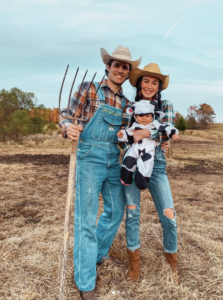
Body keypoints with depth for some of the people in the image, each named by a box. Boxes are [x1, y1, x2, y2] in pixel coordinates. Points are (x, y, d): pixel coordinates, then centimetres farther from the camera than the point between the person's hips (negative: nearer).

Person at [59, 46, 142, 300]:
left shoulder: (125, 102, 12)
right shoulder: (89, 89, -2)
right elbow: (66, 116, -4)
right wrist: (68, 128, -27)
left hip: (114, 161, 6)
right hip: (90, 157, -6)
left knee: (116, 211, 15)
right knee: (86, 218, -3)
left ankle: (98, 252, 42)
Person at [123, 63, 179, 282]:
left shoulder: (166, 106, 4)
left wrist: (142, 135, -22)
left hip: (156, 166, 0)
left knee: (168, 216, -4)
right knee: (132, 213, 2)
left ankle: (171, 261, 23)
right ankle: (134, 261, 22)